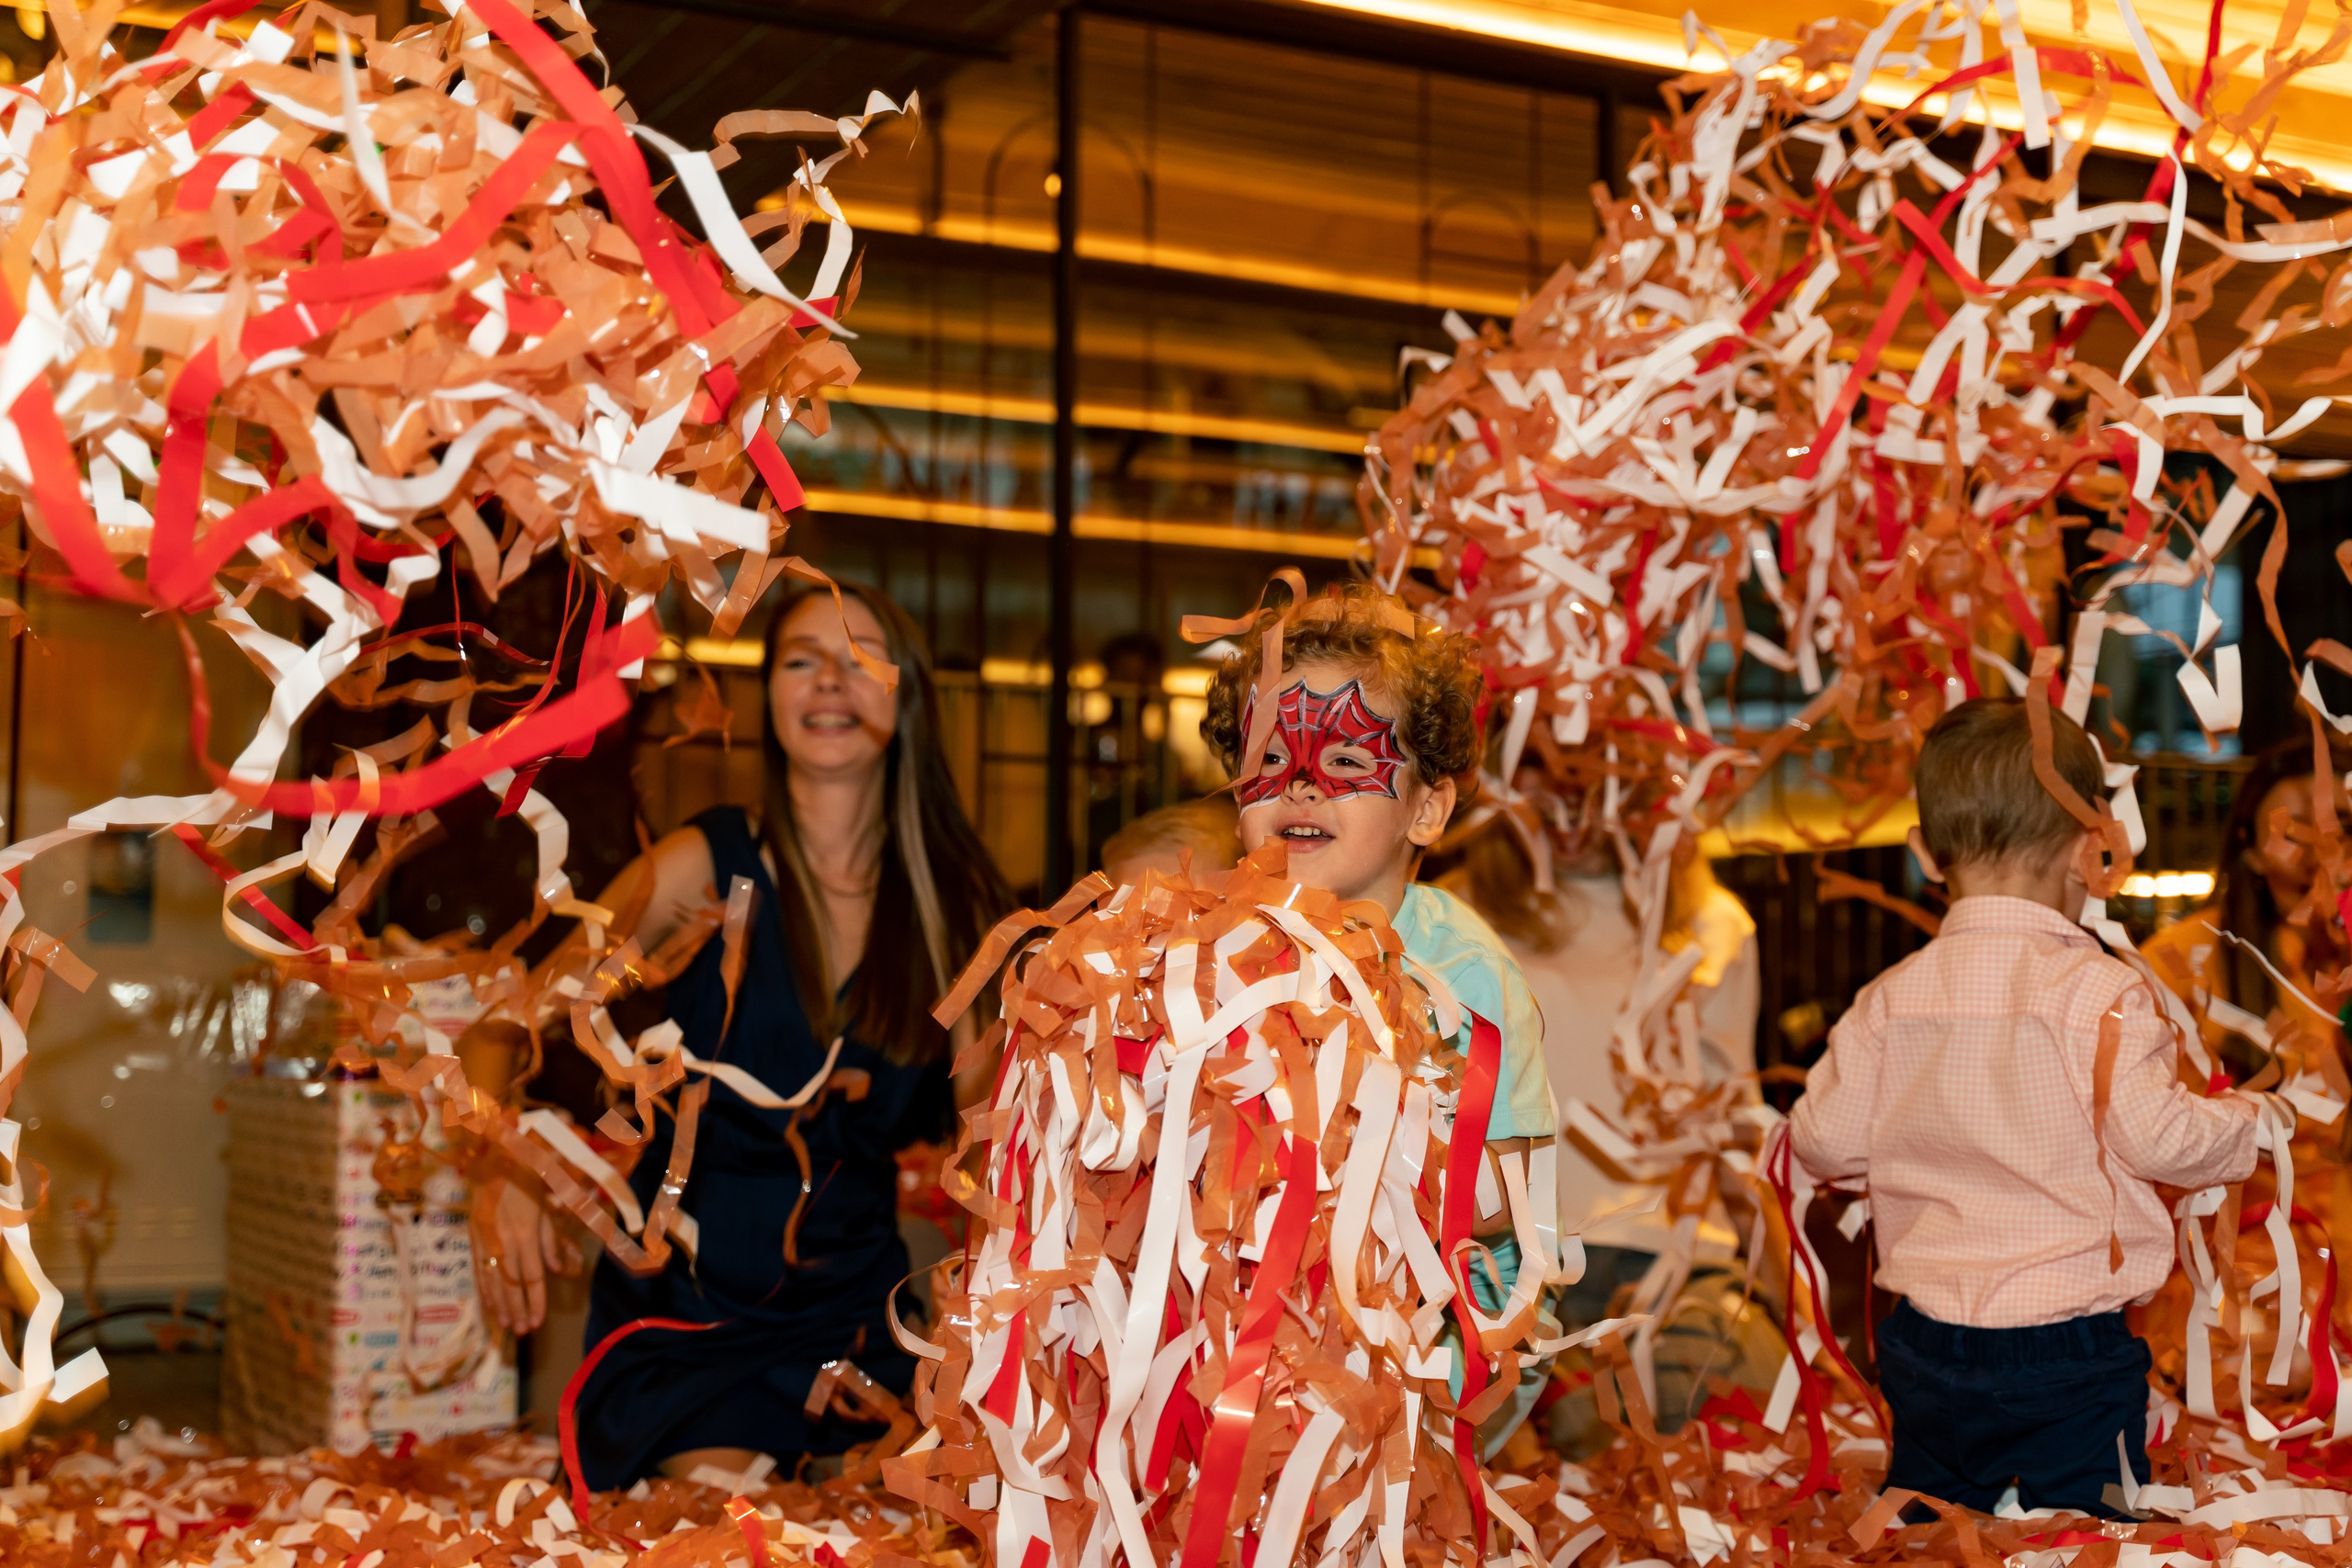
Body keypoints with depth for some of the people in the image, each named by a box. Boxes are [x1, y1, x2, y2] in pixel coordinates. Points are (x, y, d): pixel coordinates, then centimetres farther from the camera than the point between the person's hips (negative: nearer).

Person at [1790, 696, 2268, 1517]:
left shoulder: (1891, 999, 0)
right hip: (2068, 1356, -4)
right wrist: (2248, 1120, 4)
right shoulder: (2097, 991, -13)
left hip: (1924, 1348, 4)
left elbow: (1822, 1142, 2)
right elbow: (2156, 1137, -16)